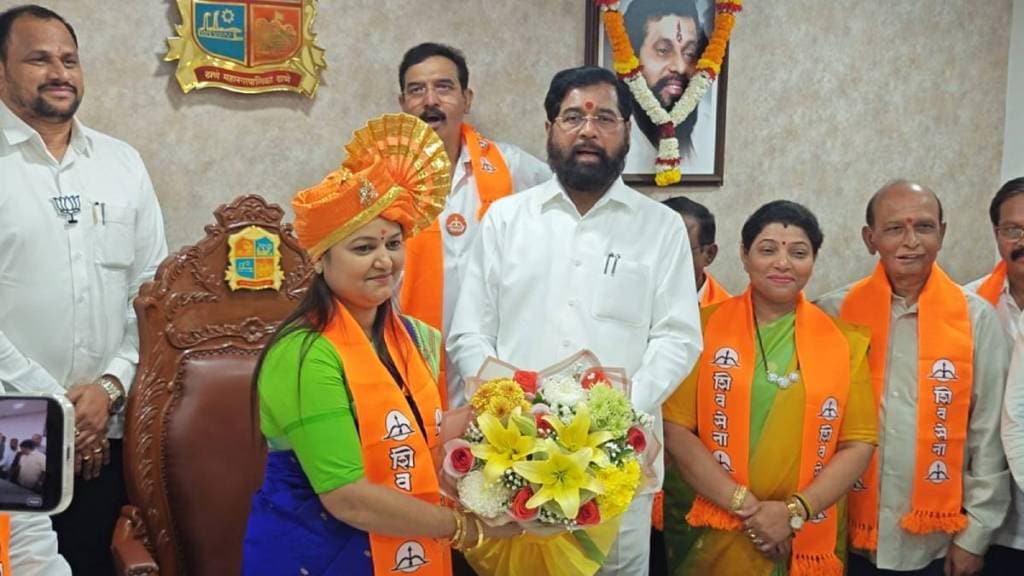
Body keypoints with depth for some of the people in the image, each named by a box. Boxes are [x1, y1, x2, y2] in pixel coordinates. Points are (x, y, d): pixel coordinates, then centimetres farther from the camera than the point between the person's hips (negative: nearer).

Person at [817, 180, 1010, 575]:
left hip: (938, 544, 0)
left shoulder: (976, 318, -4)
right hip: (850, 539, 0)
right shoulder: (834, 314, -4)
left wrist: (974, 535, -1)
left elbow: (990, 437, -1)